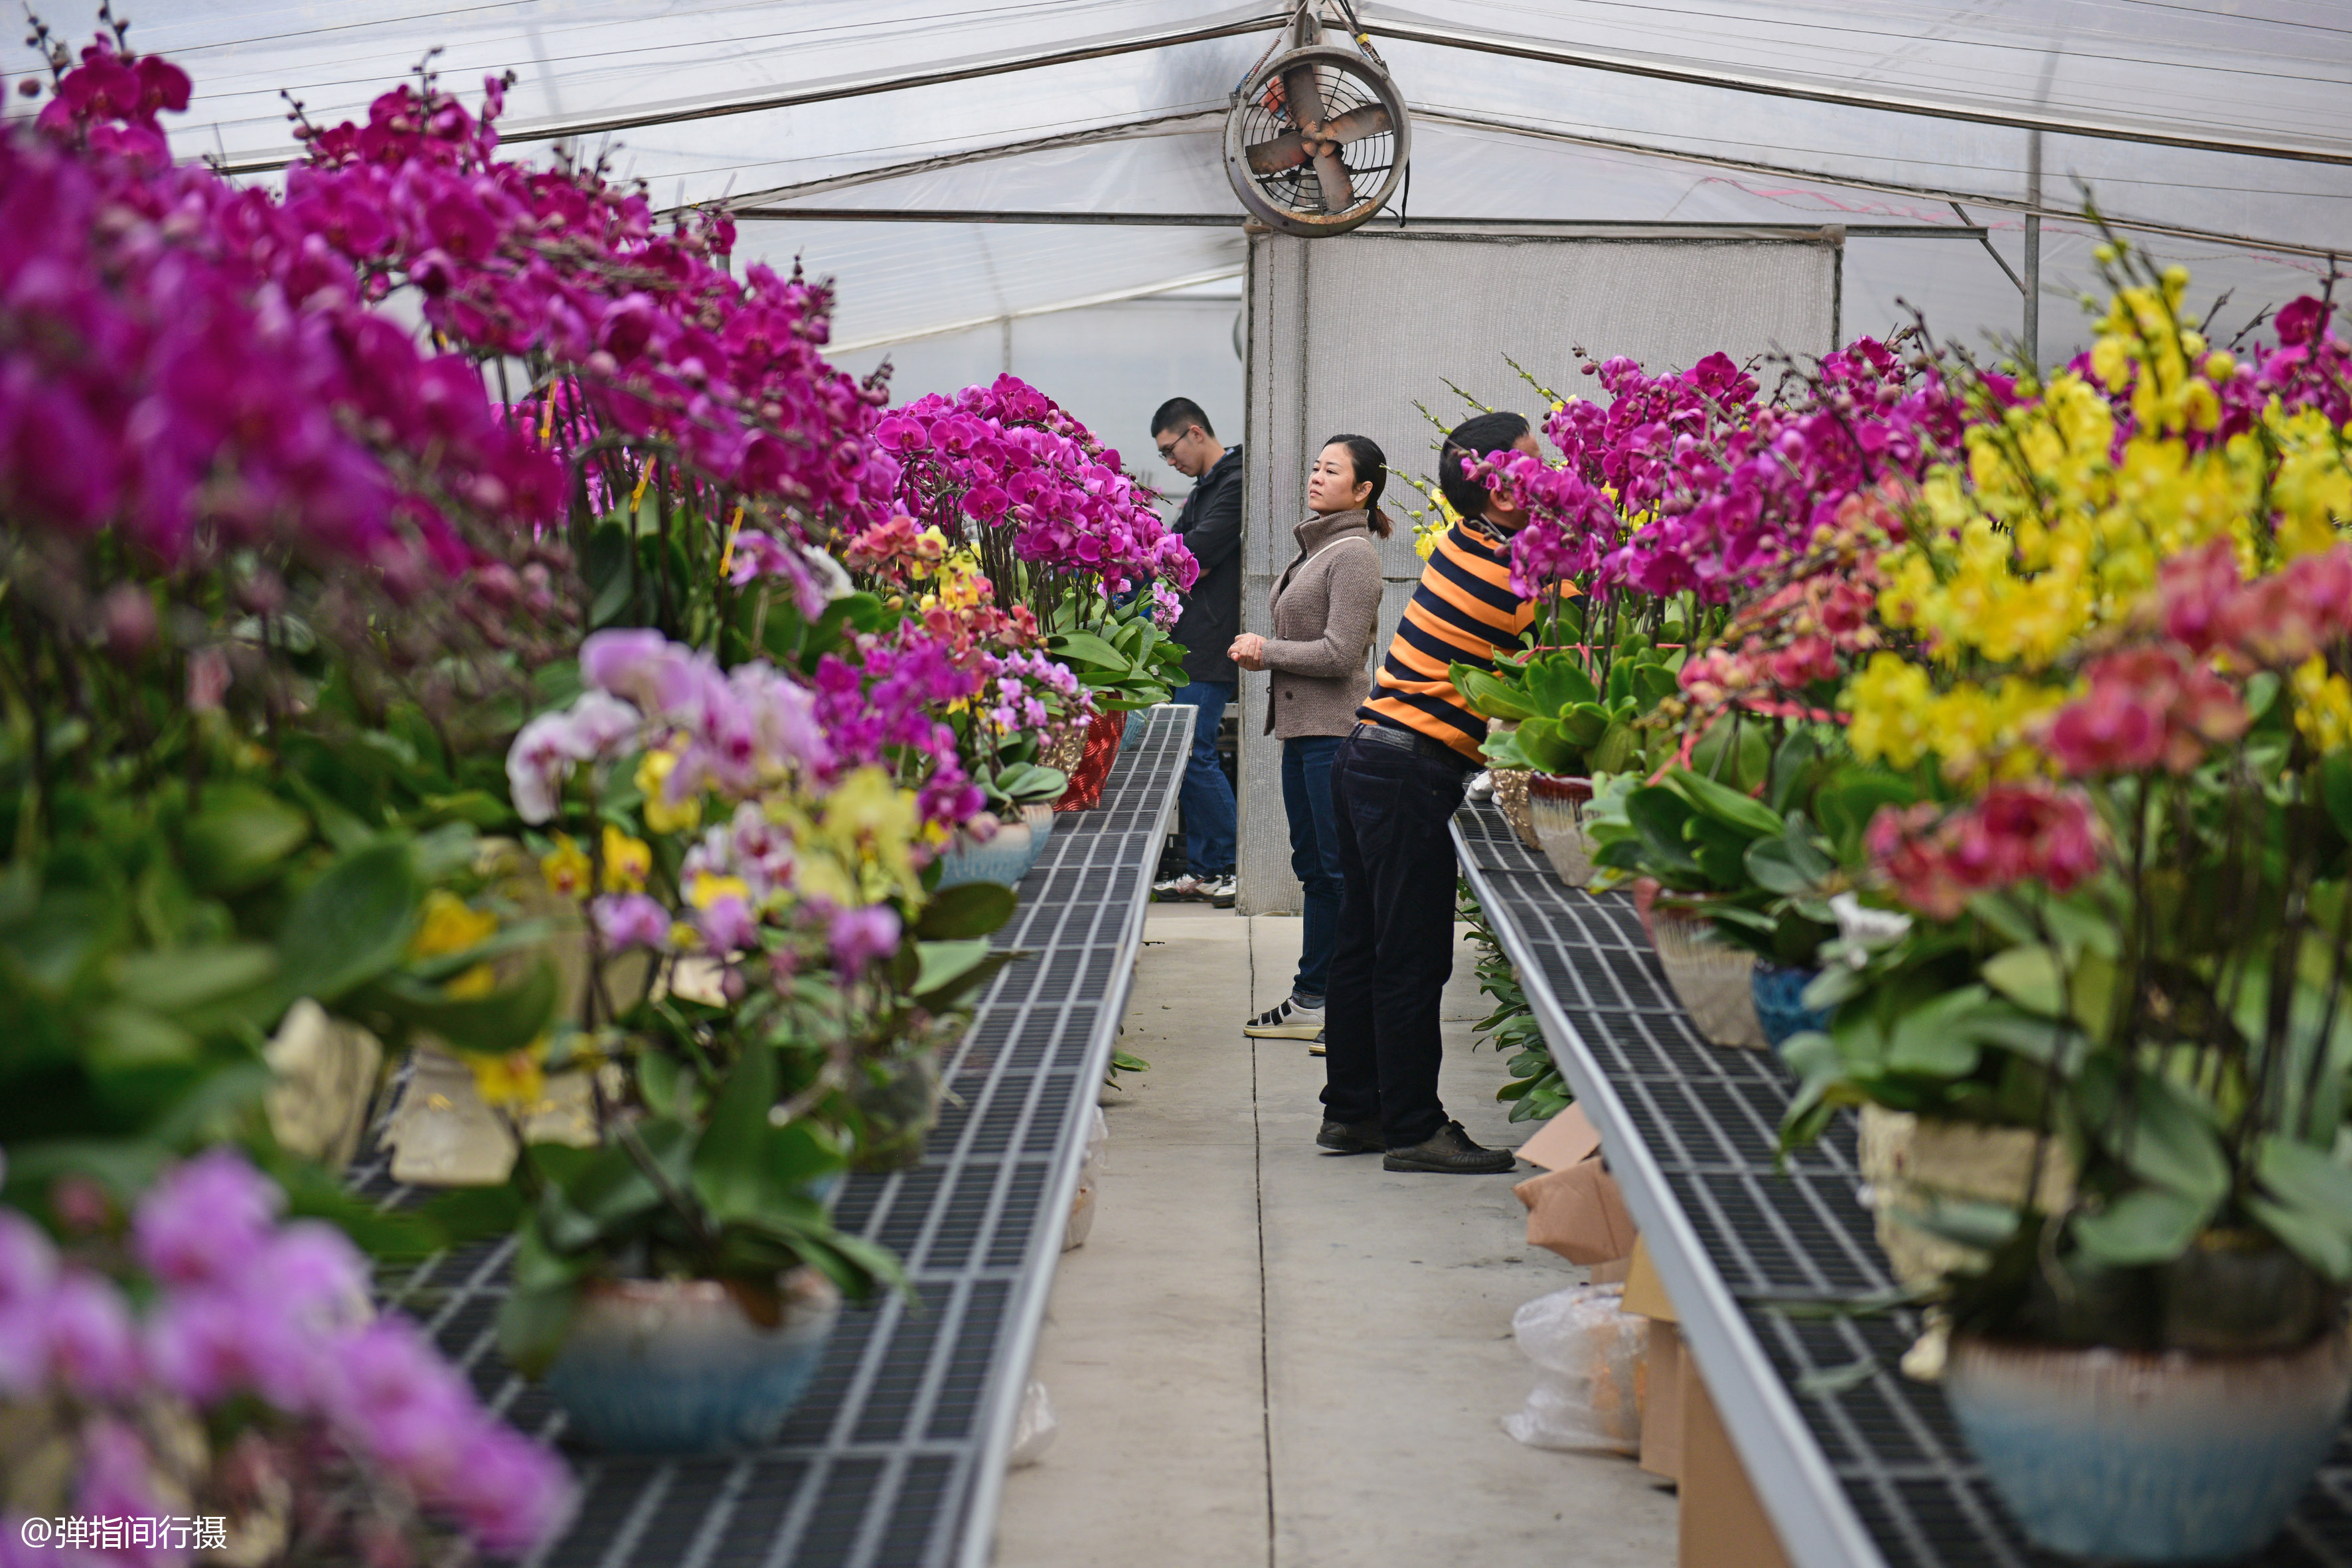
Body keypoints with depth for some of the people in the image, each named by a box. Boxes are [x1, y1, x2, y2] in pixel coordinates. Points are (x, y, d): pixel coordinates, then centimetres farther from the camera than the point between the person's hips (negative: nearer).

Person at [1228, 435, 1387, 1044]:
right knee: (1315, 867, 14)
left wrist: (1266, 650, -8)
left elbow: (1339, 653, -18)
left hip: (1335, 731, -10)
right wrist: (1261, 651, 6)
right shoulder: (1315, 547, 16)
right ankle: (1312, 1003, 22)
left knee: (1345, 869, -7)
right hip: (1302, 727, 10)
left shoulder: (1354, 554, -13)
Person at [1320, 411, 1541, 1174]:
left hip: (1371, 759, 10)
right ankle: (1414, 1128, 2)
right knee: (1412, 958, -3)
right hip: (1412, 772, -10)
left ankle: (1351, 1110, 22)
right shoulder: (1508, 574, -17)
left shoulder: (1464, 543, 10)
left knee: (1364, 944, 14)